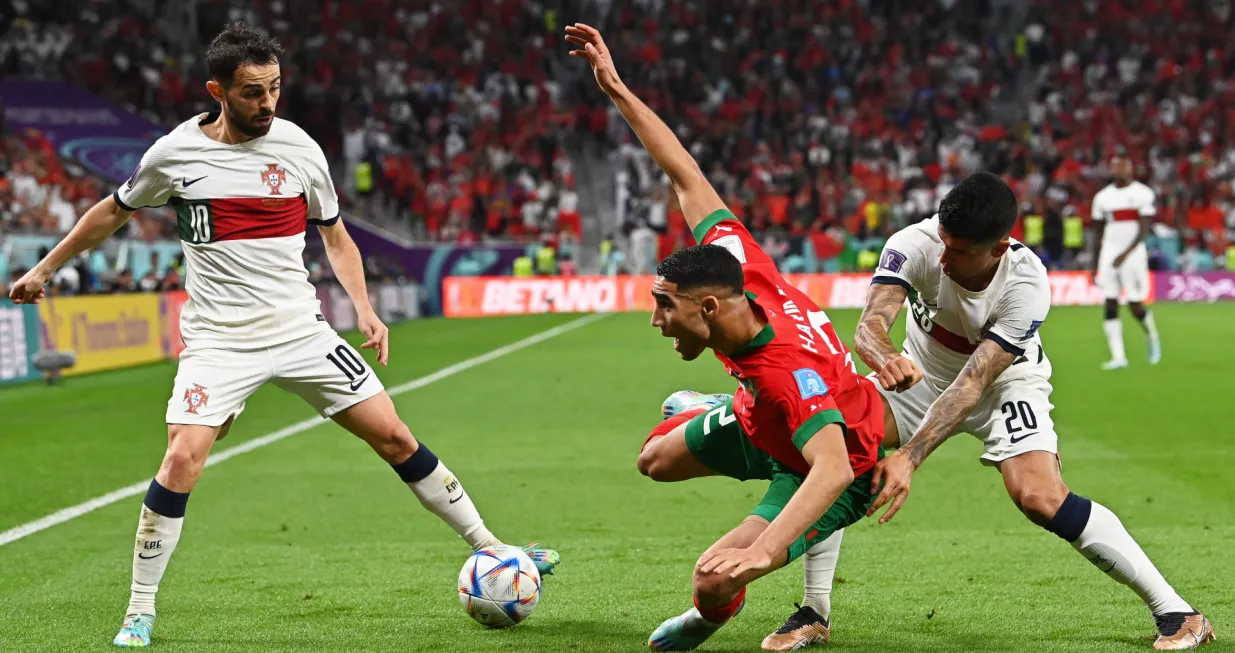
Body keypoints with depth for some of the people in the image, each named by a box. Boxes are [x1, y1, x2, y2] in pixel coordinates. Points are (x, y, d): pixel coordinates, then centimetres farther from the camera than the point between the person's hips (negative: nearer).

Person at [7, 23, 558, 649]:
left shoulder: (298, 148, 0)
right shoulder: (174, 153, -4)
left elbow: (335, 237, 13)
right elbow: (113, 211, 14)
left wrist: (364, 307, -1)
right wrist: (44, 268, 19)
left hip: (301, 331, 2)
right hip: (219, 340, -2)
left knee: (394, 437, -1)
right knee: (181, 461, -19)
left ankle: (490, 549, 12)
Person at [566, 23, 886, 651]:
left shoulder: (787, 371, -43)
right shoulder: (738, 267, -24)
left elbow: (833, 470, -51)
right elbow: (686, 175, -15)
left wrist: (762, 552, -64)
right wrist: (616, 88, -15)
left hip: (842, 464, -8)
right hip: (757, 419, 8)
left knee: (715, 581, -22)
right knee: (656, 459, 25)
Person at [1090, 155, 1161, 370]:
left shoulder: (1143, 194, -5)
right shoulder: (1103, 197, 9)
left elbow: (1144, 229, -10)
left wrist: (1126, 253, -21)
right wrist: (1095, 264, 14)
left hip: (1133, 252, -4)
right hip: (1109, 253, 4)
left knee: (1135, 304, -5)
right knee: (1110, 305, -4)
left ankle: (1151, 336, 26)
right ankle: (1118, 356, -2)